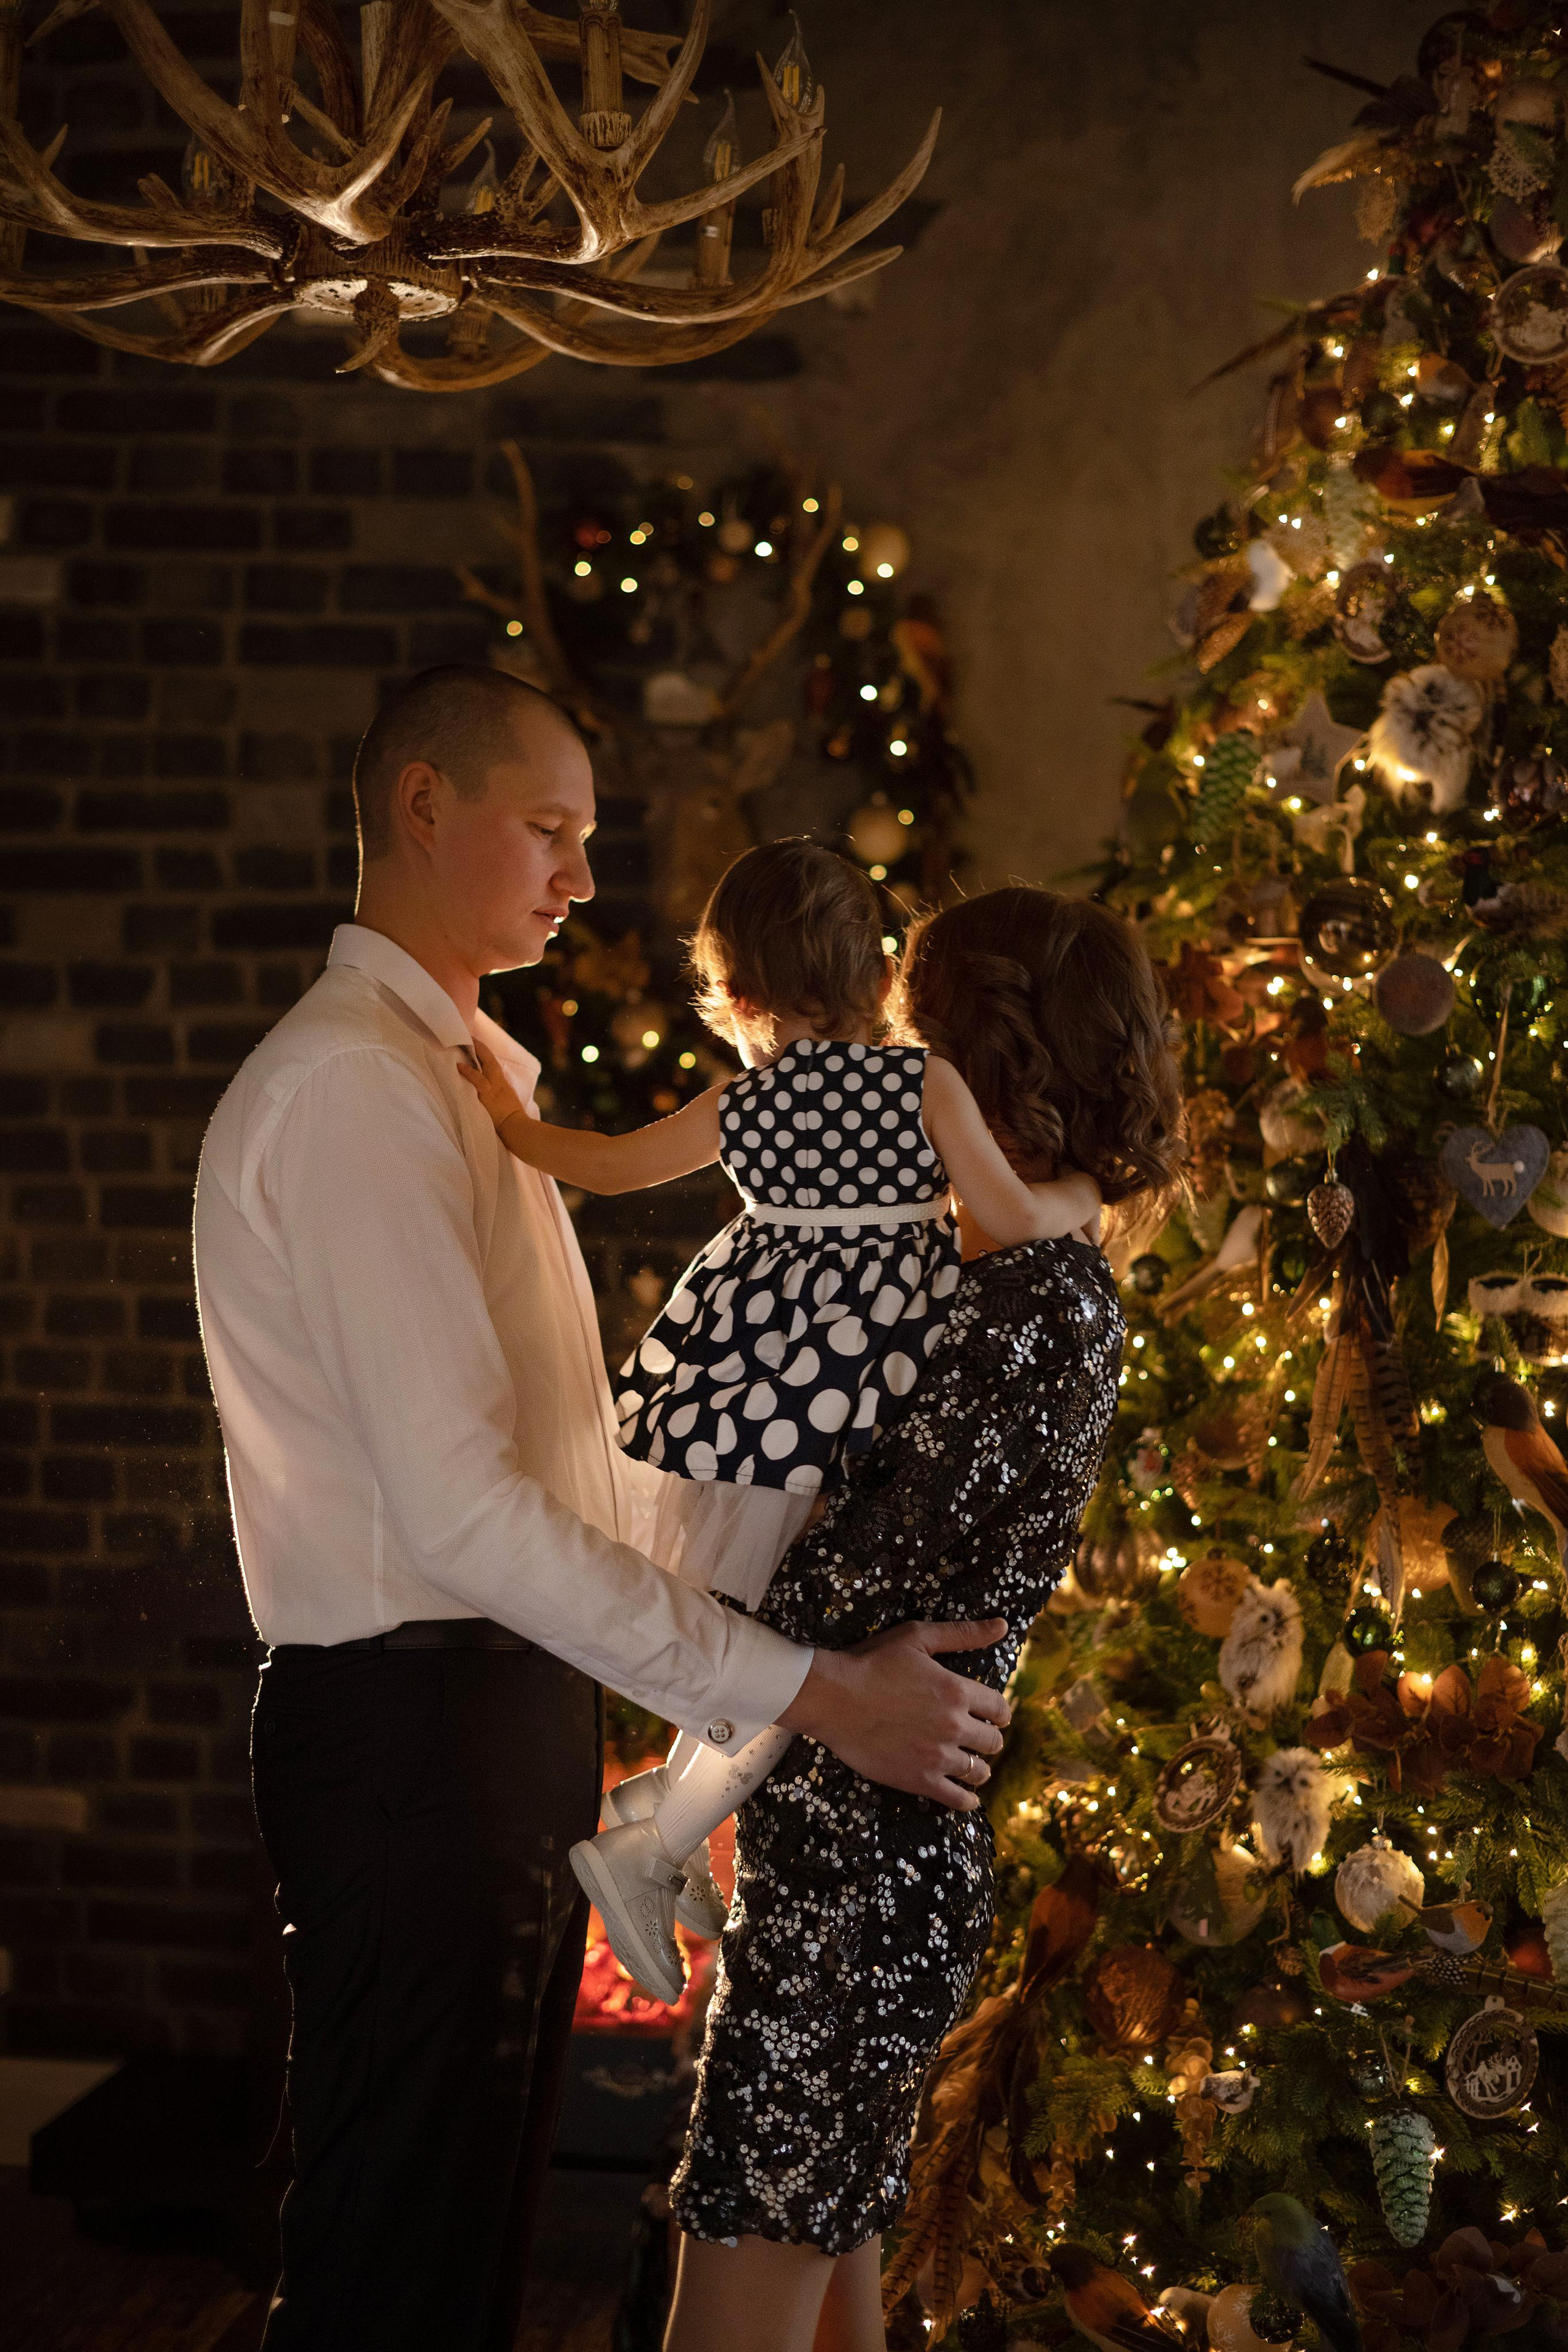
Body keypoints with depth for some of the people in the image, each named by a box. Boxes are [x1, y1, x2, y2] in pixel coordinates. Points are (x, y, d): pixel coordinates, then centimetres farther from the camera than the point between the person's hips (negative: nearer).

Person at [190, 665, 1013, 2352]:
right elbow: (462, 1509, -24)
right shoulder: (347, 1087, -17)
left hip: (511, 1705, 10)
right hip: (412, 1725, -10)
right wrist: (810, 1692, -23)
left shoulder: (469, 1075, 17)